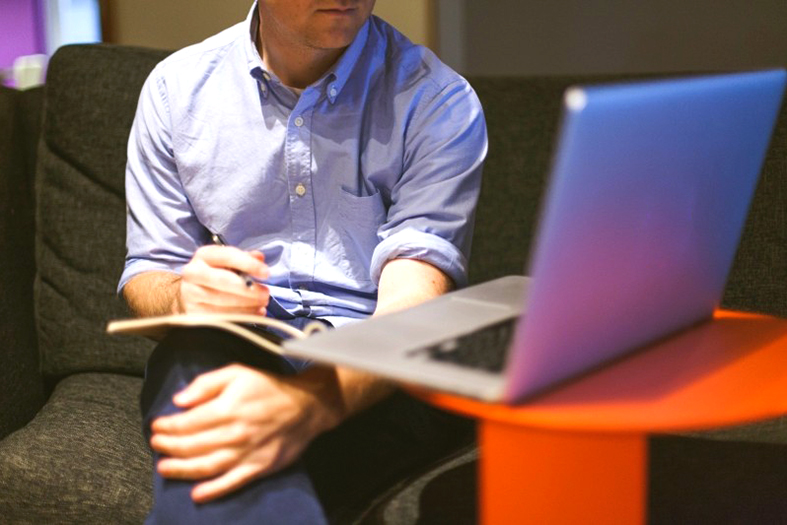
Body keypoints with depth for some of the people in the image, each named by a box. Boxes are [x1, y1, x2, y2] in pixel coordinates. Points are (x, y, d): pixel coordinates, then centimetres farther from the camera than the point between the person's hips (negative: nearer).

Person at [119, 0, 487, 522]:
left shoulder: (438, 100, -4)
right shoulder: (178, 87, 6)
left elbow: (414, 302, -17)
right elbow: (146, 274, 10)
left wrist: (306, 402, -39)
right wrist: (183, 297, -18)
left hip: (373, 365, -3)